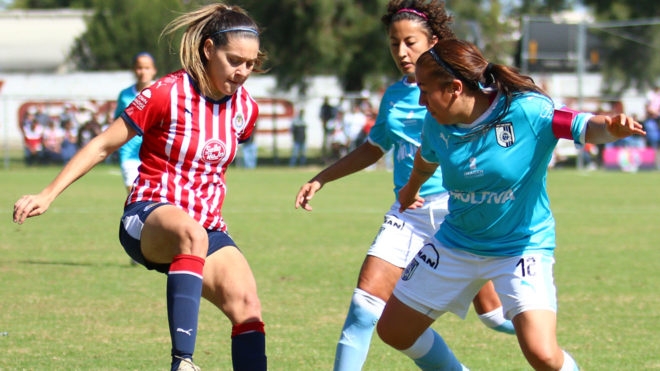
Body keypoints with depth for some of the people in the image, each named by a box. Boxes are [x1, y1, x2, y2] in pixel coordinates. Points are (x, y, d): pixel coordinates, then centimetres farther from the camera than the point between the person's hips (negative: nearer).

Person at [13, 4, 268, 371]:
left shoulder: (245, 108, 5)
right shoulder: (167, 94, -11)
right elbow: (103, 145, -4)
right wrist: (49, 194, -8)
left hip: (208, 226, 6)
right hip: (149, 217, -6)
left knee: (246, 302, -21)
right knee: (190, 234, -42)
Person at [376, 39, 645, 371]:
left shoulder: (526, 111, -25)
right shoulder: (437, 124, -9)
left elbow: (586, 127, -37)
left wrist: (613, 127, -60)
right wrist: (411, 189, 35)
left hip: (522, 246, -5)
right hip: (455, 243, 6)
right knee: (393, 331, 10)